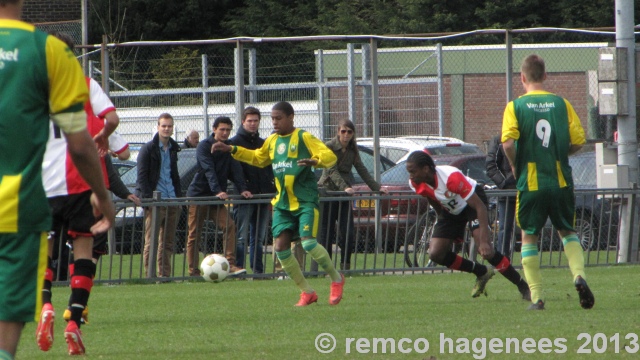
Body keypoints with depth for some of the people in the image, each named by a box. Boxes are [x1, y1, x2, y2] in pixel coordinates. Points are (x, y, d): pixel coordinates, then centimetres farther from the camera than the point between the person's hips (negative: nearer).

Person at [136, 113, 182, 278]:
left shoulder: (172, 149, 17)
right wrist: (147, 198, -15)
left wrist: (179, 196, 16)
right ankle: (150, 275, -7)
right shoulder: (148, 149, -3)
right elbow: (142, 176, -7)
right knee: (151, 242, -7)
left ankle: (165, 275, 9)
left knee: (168, 243, 6)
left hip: (171, 201, 6)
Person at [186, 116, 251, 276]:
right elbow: (209, 170, -22)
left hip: (217, 197, 5)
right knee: (194, 234, -3)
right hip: (198, 194, -5)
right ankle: (193, 271, 0)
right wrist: (217, 191, -35)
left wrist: (242, 189, -17)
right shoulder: (204, 146, -9)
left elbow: (236, 169, 0)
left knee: (229, 226, -11)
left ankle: (230, 264, -13)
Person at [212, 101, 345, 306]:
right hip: (282, 202, 7)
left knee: (308, 242, -20)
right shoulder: (272, 141, 14)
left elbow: (329, 156, -14)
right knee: (280, 246, -5)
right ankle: (307, 292, 7)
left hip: (305, 200, -7)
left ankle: (336, 279, 4)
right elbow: (258, 158, 32)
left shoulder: (303, 138, -6)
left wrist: (315, 161, -35)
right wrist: (232, 150, 24)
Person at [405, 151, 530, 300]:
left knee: (484, 250, -24)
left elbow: (480, 206, -35)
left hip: (472, 201, -7)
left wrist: (484, 241, -42)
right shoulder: (416, 183, -19)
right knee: (435, 254, -8)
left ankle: (523, 287, -10)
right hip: (451, 210, 7)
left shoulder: (451, 177, -37)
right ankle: (482, 273, 12)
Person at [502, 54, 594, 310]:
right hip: (561, 181, 2)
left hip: (530, 182, -2)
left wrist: (515, 166, 0)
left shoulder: (515, 106, -5)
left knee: (529, 237, 11)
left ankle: (536, 297, 4)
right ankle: (579, 275, -8)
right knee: (568, 232, 18)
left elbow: (508, 142, -18)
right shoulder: (561, 104, 1)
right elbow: (578, 141, -1)